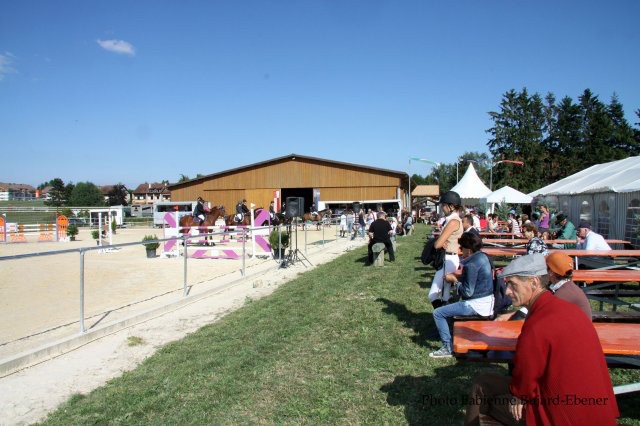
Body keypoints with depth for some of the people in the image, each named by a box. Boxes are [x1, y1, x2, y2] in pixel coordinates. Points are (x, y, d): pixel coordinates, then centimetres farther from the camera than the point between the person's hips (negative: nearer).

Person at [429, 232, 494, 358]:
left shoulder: (471, 264, -23)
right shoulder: (483, 256, 5)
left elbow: (467, 292, -22)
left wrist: (454, 280, -10)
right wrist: (458, 276, 8)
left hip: (476, 305, -10)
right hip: (487, 301, 10)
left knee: (438, 313, -8)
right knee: (449, 306, 34)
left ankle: (447, 348, -2)